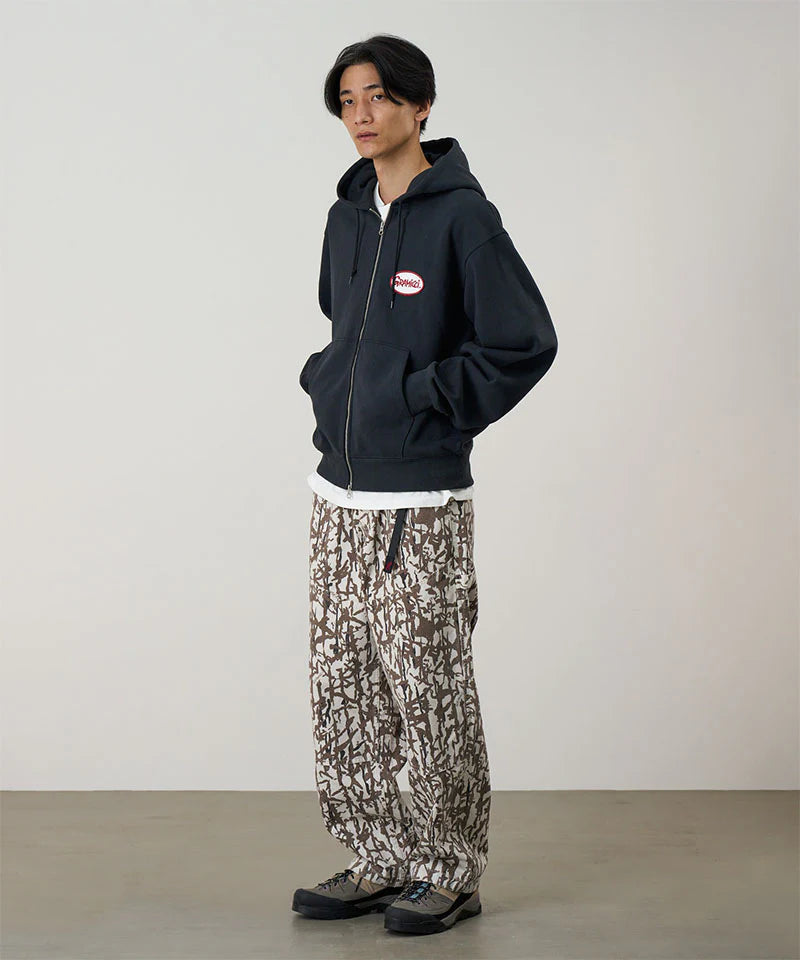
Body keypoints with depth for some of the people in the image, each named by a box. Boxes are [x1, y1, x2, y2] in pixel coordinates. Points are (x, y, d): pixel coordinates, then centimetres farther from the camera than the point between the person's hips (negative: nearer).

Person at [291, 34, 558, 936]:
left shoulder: (461, 215, -9)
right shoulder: (347, 216, 12)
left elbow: (526, 342, -12)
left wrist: (429, 402, -12)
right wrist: (326, 382, 11)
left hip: (422, 501, -7)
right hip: (338, 494, 7)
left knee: (428, 685, 0)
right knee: (342, 688, 10)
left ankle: (451, 873, 14)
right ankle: (379, 862, 21)